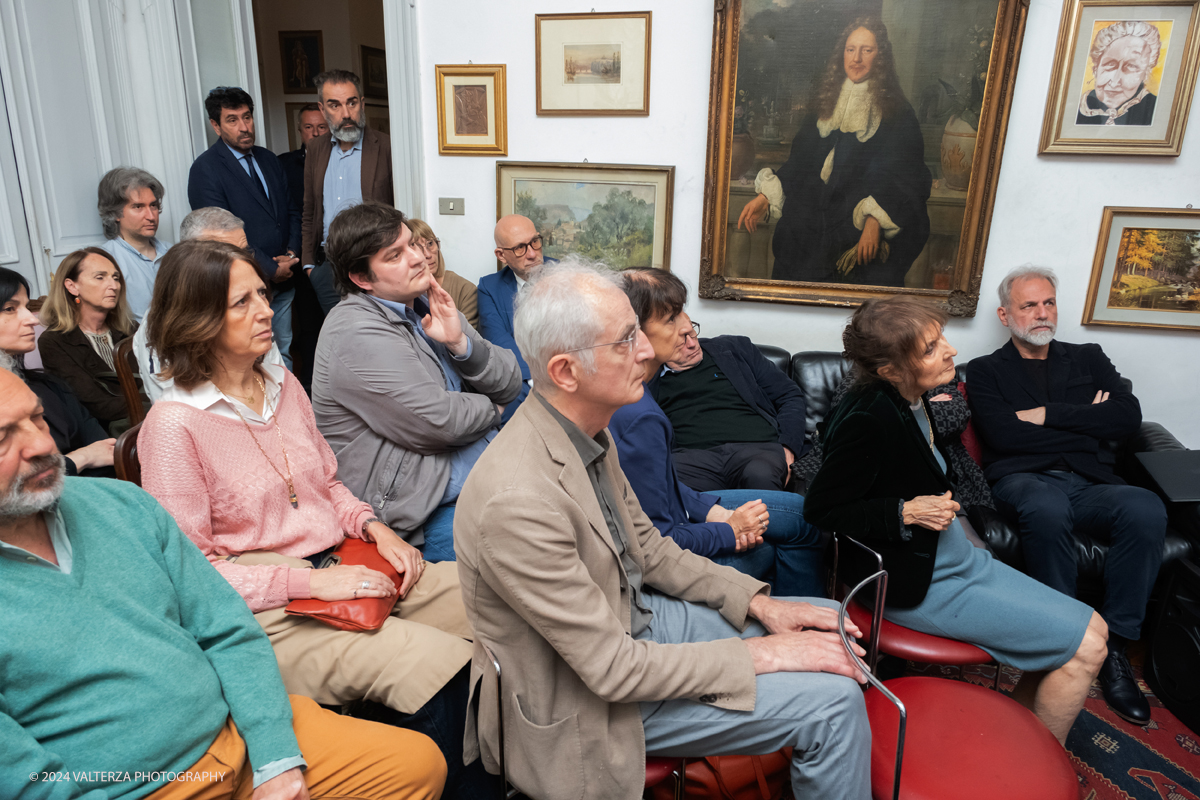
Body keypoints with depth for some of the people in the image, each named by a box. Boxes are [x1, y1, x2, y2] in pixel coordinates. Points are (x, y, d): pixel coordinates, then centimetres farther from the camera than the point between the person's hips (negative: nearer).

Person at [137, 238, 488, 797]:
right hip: (268, 609, -7)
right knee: (435, 669, -25)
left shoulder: (283, 384, 10)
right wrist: (307, 582, -18)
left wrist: (372, 526, 0)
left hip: (345, 567, 7)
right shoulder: (174, 424, -11)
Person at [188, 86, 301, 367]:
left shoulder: (268, 159, 13)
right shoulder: (205, 169, -9)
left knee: (283, 354, 15)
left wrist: (291, 254, -1)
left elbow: (292, 210, 16)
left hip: (283, 281, 7)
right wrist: (270, 269, -14)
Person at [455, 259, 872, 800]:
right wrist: (762, 655, -19)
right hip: (595, 699, -8)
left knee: (827, 620, 12)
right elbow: (613, 669, -26)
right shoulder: (518, 500, -33)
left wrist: (755, 603, -3)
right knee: (834, 703, -11)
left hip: (633, 615, 8)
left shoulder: (586, 430, -5)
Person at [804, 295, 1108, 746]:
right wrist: (905, 512, -23)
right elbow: (819, 510, -22)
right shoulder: (867, 420, -26)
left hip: (956, 558, 10)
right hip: (918, 583, -10)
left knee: (1093, 628, 9)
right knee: (1085, 646, -7)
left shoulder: (911, 403, 2)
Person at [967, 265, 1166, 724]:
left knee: (1147, 509, -31)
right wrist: (1086, 422, 2)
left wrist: (1049, 415, -2)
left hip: (1091, 484, 3)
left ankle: (1113, 645, -19)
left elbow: (1129, 416, 6)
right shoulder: (987, 371, 14)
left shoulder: (1088, 359, 24)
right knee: (1047, 509, -39)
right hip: (1024, 480, -3)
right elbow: (1004, 435, -5)